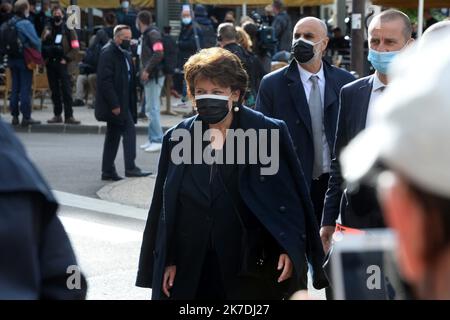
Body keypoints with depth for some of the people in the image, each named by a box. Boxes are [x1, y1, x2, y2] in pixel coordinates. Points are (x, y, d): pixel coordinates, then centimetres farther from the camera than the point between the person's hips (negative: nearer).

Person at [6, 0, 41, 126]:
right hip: (25, 59, -6)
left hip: (12, 59, 6)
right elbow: (35, 41, -17)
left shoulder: (9, 23, 5)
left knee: (15, 88, 12)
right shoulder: (25, 24, -15)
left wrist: (9, 53, 14)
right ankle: (26, 117, -1)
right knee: (25, 89, -2)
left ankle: (15, 116, 15)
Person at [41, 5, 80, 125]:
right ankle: (57, 115, 12)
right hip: (50, 64, 3)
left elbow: (75, 47, -1)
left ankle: (69, 116, -9)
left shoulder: (68, 29, 3)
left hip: (62, 64, -3)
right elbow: (42, 45, 11)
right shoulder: (48, 29, 11)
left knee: (66, 90, -8)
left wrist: (67, 59, -10)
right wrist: (45, 58, -5)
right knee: (54, 91, 7)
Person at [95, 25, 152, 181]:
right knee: (129, 130, -12)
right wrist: (114, 104, -23)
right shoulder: (108, 53, -14)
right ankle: (130, 168, -11)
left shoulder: (125, 55, 16)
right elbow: (105, 80, -20)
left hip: (123, 102, 9)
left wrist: (132, 104, 13)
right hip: (114, 103, -9)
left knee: (113, 135, 11)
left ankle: (108, 171, 15)